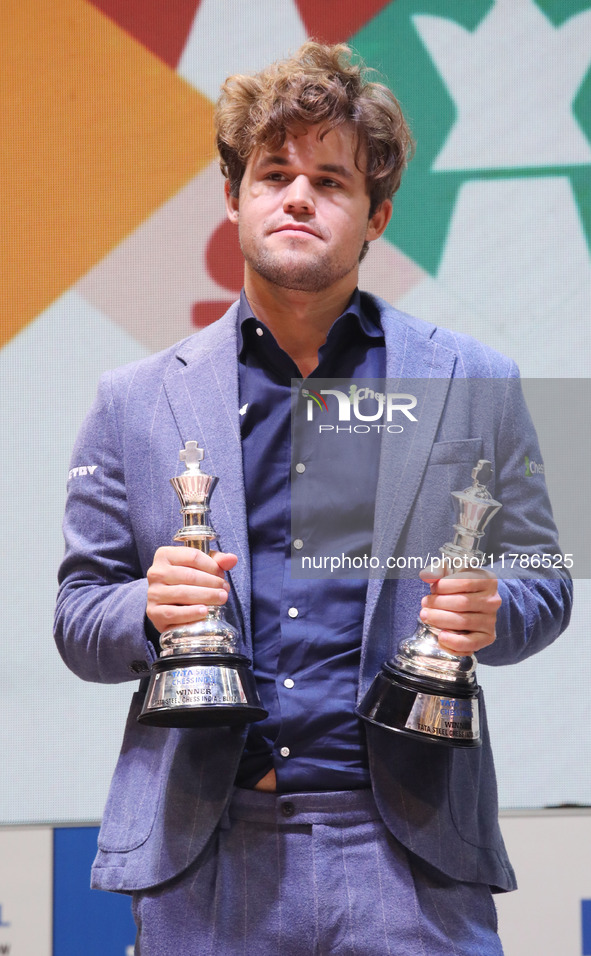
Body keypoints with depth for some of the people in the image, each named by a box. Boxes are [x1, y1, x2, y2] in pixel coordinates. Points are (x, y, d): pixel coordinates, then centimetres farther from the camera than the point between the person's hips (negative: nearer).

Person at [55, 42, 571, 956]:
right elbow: (78, 620, 10)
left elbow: (542, 585, 12)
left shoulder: (473, 387, 7)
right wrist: (150, 612, -12)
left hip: (408, 853, 0)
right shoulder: (136, 402, 8)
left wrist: (489, 614, -10)